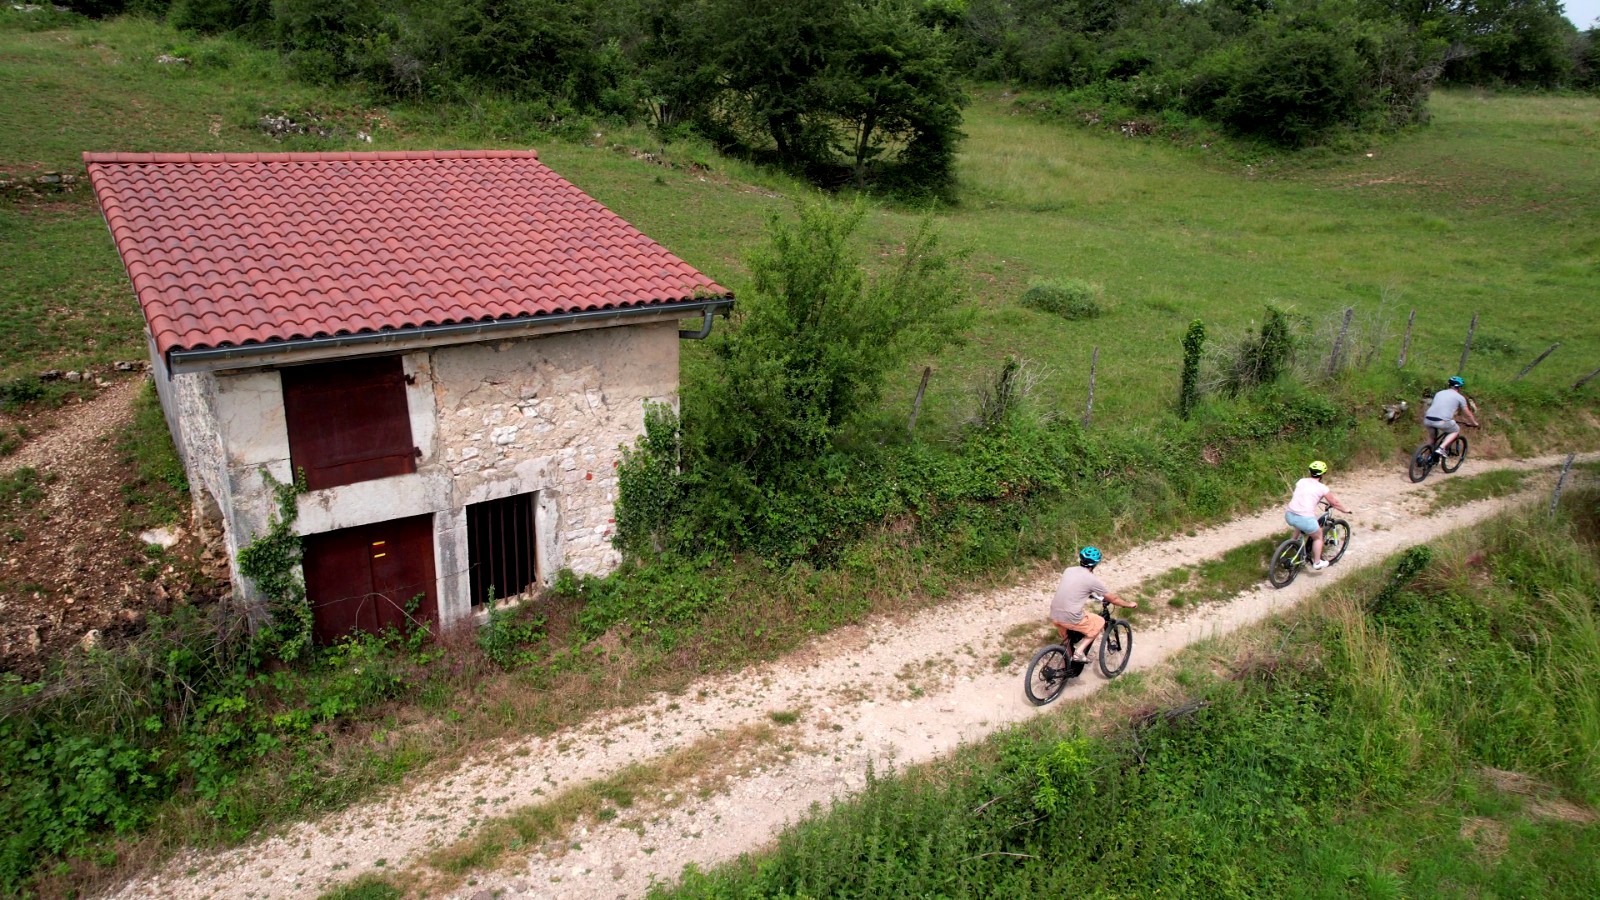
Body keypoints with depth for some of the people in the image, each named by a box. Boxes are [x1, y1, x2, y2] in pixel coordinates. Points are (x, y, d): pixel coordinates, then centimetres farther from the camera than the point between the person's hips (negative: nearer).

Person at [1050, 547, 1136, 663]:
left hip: (1054, 615, 6)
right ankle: (1079, 652, 12)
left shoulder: (1068, 570, 11)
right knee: (1100, 623, 18)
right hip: (1070, 618, -6)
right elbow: (1113, 599, 6)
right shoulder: (1092, 579, -6)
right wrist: (1129, 604, 23)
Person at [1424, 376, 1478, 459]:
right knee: (1456, 430, 24)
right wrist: (1474, 423, 39)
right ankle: (1441, 448, 3)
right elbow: (1468, 414, 22)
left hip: (1427, 420, 4)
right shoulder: (1460, 397, 14)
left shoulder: (1439, 393, 25)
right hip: (1442, 421, -4)